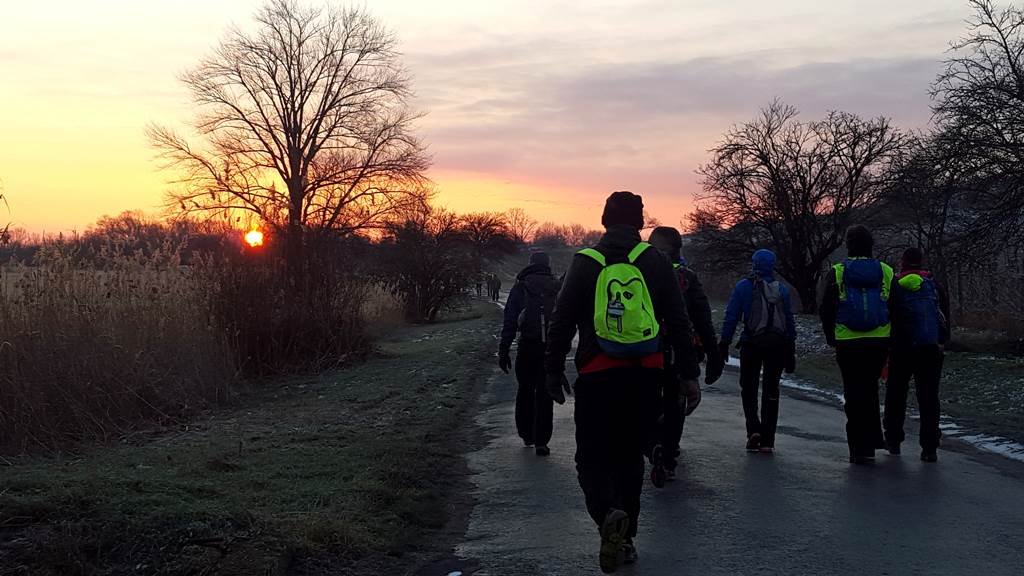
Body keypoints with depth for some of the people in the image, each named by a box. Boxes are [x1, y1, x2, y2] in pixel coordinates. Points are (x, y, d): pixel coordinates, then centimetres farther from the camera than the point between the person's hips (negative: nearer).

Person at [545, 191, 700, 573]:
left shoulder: (585, 263, 0)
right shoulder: (655, 262, 3)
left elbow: (562, 322, -1)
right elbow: (678, 323, 2)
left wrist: (553, 370, 8)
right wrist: (689, 375, 6)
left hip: (596, 377, -2)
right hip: (644, 377, 2)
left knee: (592, 458, 4)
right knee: (630, 456, 16)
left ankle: (609, 514, -23)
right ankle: (626, 538, 19)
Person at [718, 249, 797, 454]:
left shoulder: (743, 287, -2)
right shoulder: (782, 289, 6)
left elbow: (731, 317, -6)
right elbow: (790, 321, 7)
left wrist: (724, 343, -2)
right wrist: (791, 352, 12)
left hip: (752, 344, -2)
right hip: (777, 345, 2)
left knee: (748, 388, 11)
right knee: (771, 391, 9)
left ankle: (753, 429, -9)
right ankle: (767, 440, 9)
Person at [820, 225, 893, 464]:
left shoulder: (838, 272, -3)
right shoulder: (886, 272, 3)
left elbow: (827, 309, 0)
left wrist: (831, 338, 12)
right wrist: (891, 340, 14)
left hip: (848, 343, -2)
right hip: (879, 342, 2)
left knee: (854, 393, 5)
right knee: (870, 390, 17)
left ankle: (859, 448, 5)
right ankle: (871, 441, 20)